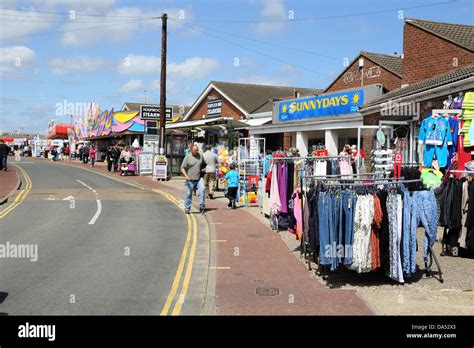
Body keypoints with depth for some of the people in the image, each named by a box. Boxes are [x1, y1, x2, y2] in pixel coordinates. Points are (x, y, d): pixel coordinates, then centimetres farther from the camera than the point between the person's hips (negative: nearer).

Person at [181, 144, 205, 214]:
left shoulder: (200, 156, 7)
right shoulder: (187, 157, -4)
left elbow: (203, 165, 23)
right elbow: (182, 168, -6)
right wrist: (186, 176, -20)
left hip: (199, 179, 2)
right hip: (190, 180, -2)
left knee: (202, 190, -20)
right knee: (188, 194, 5)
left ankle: (202, 206, -15)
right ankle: (187, 209, 19)